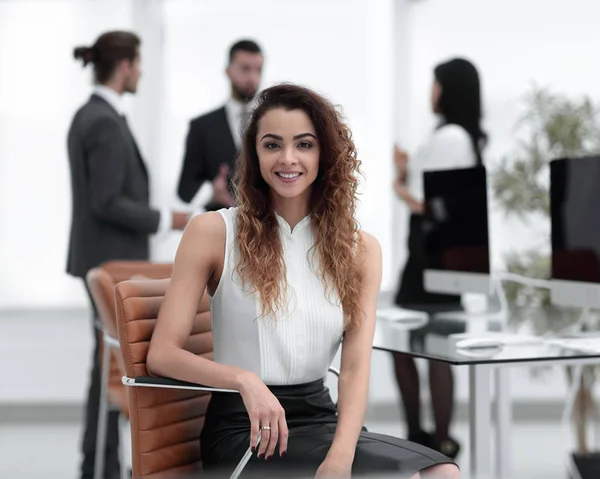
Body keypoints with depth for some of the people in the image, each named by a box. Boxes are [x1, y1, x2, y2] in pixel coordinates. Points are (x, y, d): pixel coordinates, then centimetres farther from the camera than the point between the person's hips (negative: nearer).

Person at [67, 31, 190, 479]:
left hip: (105, 257, 10)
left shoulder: (88, 115, 12)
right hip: (113, 259, -10)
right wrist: (164, 220, -13)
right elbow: (107, 203, -23)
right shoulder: (107, 123, -19)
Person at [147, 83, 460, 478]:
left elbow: (357, 365, -6)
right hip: (245, 427, -4)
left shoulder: (360, 249, 7)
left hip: (321, 418, 4)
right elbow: (162, 354, -6)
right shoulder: (213, 232, -1)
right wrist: (243, 379, -24)